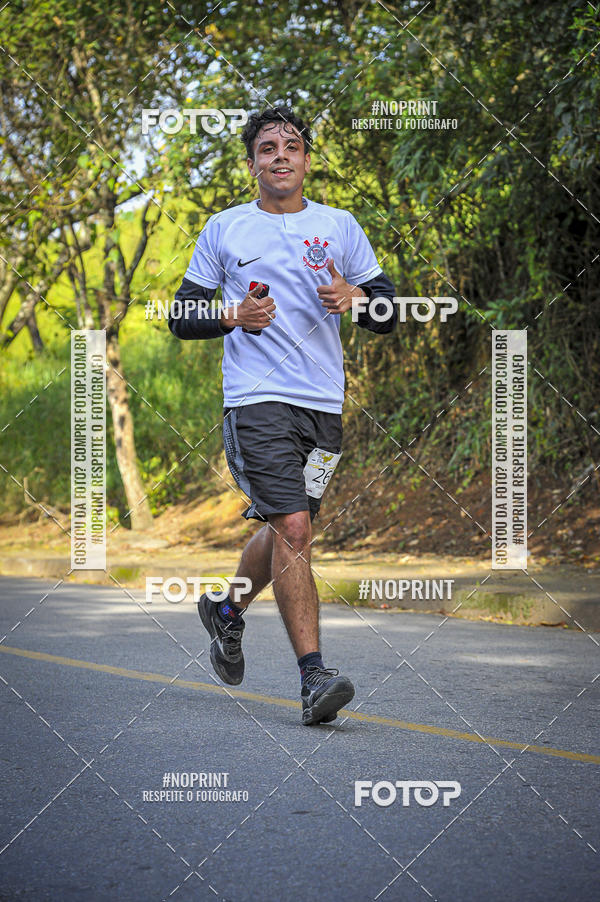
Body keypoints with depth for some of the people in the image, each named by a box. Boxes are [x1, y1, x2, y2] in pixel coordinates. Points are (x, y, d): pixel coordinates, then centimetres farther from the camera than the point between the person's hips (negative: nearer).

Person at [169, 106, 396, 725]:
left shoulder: (339, 226, 12)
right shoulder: (224, 230, 7)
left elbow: (387, 315, 12)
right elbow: (182, 317, 10)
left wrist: (355, 297, -10)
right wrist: (233, 316, -10)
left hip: (324, 404, 4)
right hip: (256, 400, -3)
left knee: (282, 531, 13)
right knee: (292, 528, -16)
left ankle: (227, 610, 42)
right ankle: (314, 678, -16)